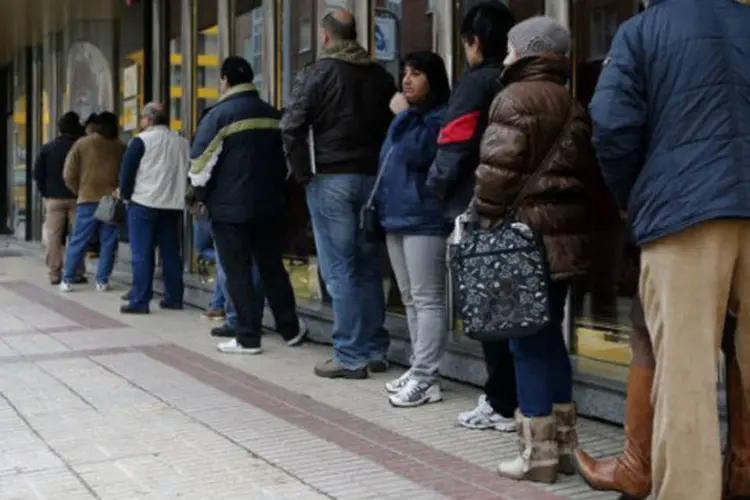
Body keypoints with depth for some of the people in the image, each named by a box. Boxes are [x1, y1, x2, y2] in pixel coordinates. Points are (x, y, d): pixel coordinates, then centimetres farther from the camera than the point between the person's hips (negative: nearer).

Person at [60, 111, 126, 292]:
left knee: (78, 242, 5)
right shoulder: (121, 147, 4)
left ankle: (67, 280, 7)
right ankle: (102, 281, 5)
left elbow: (69, 175, 2)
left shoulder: (82, 144, 3)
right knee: (108, 243, 6)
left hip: (88, 199, 0)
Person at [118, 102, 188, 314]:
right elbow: (187, 172, 14)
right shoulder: (182, 142, 10)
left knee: (142, 254, -2)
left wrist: (125, 195, 9)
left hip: (144, 203, -5)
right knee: (171, 252, 12)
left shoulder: (142, 140, -6)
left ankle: (139, 301, -3)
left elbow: (127, 171, -5)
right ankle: (174, 298, 15)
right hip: (173, 205, 5)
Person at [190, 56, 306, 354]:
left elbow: (201, 163, -10)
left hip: (229, 207, -5)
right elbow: (286, 159, 16)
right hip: (269, 204, 5)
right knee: (272, 267, 15)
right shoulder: (273, 115, 8)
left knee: (237, 273, 1)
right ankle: (291, 330, 20)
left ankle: (248, 338, 3)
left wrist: (202, 196, 6)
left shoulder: (219, 115, -9)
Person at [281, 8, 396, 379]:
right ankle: (375, 350, 15)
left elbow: (292, 127, -12)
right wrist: (381, 171, 11)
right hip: (372, 178, 5)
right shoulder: (382, 76, 10)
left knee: (339, 269, -1)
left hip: (331, 179, -5)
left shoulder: (316, 73, -4)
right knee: (369, 265, 11)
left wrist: (303, 173, -3)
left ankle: (350, 356, 0)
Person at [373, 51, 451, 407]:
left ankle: (425, 379, -8)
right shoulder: (408, 116, 21)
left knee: (427, 299, -8)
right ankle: (420, 369, 18)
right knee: (410, 300, 12)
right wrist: (380, 206, 18)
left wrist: (403, 115, -11)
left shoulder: (440, 117, -8)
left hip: (423, 221, -10)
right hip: (396, 219, 10)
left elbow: (418, 151, -24)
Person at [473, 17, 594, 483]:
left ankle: (538, 452, 2)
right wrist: (568, 217, 18)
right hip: (565, 237, 8)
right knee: (551, 338, 15)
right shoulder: (574, 106, 17)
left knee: (529, 343, -3)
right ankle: (563, 444, 20)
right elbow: (584, 170, 15)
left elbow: (499, 170, -15)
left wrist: (487, 223, -6)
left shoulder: (515, 99, -7)